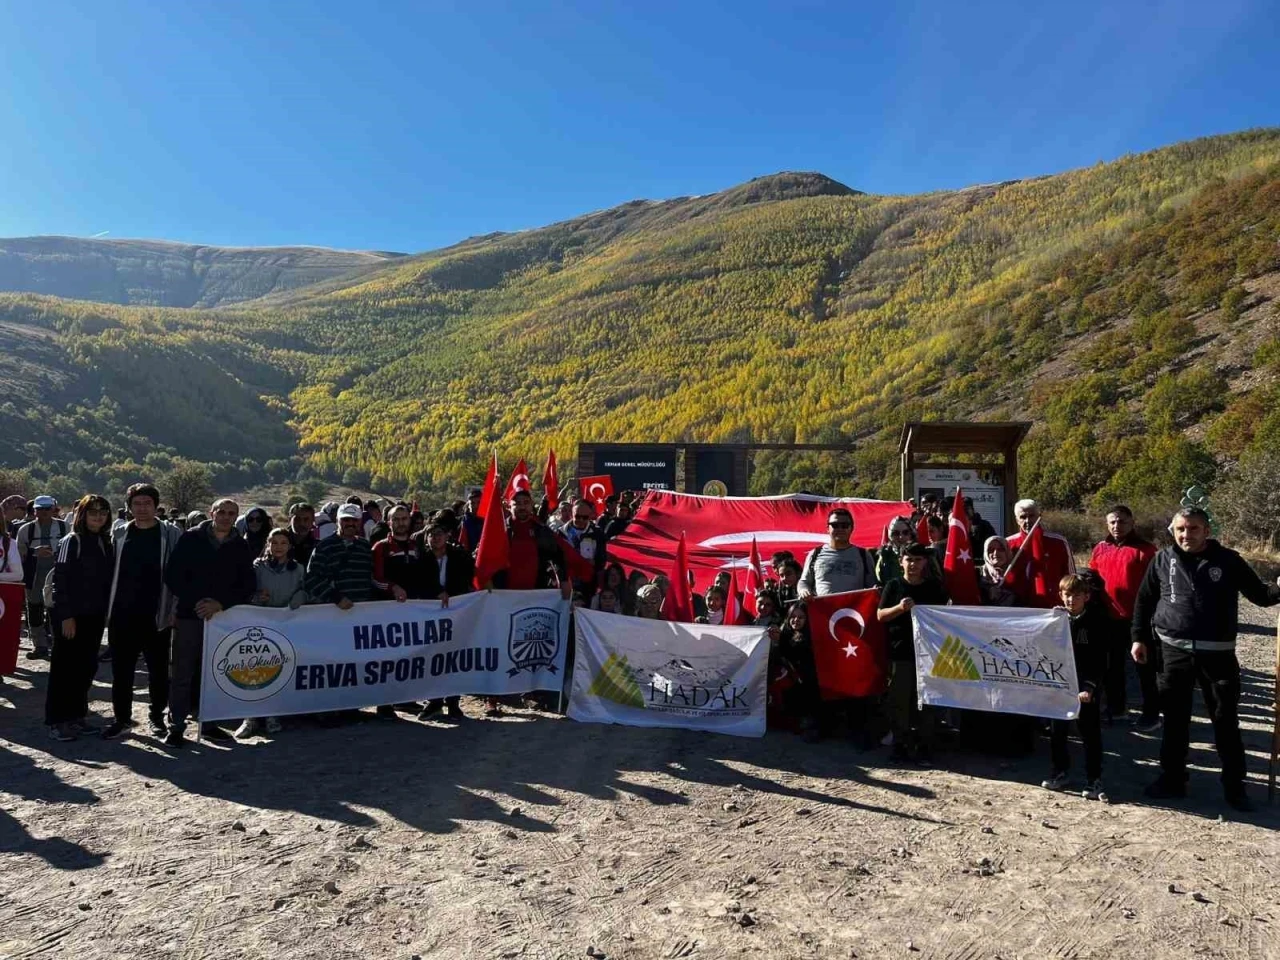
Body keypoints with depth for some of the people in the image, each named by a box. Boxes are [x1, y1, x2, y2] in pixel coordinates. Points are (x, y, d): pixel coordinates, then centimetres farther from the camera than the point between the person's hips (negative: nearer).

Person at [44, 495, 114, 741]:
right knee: (64, 667, 2)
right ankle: (57, 720, 9)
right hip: (72, 616, -6)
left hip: (94, 616, 6)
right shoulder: (71, 541, -9)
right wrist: (67, 616, -16)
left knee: (86, 667, 11)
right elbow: (60, 580, -13)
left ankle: (77, 715, 20)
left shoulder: (105, 543, 9)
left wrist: (107, 611, 8)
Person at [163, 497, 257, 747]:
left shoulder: (241, 548, 6)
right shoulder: (191, 539, 1)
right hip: (190, 615, -2)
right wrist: (195, 601, -12)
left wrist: (222, 604, -11)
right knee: (182, 674, 1)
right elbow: (172, 575, -3)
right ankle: (176, 727, 10)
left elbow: (248, 586, 3)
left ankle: (209, 724, 18)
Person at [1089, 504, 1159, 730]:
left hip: (1137, 616, -5)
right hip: (1110, 616, 6)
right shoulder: (1100, 549, 7)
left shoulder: (1144, 549, -8)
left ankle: (1151, 713, 13)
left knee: (1144, 665, 5)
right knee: (1113, 663, 17)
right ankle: (1115, 706, 30)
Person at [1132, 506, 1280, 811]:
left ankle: (1234, 786, 18)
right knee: (1175, 720, 10)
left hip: (1217, 654, -1)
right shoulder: (1163, 560, 1)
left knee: (1226, 721, 6)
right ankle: (1172, 779, 21)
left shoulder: (1228, 560, -2)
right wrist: (1139, 637, 7)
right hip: (1174, 652, 1)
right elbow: (1144, 600, 10)